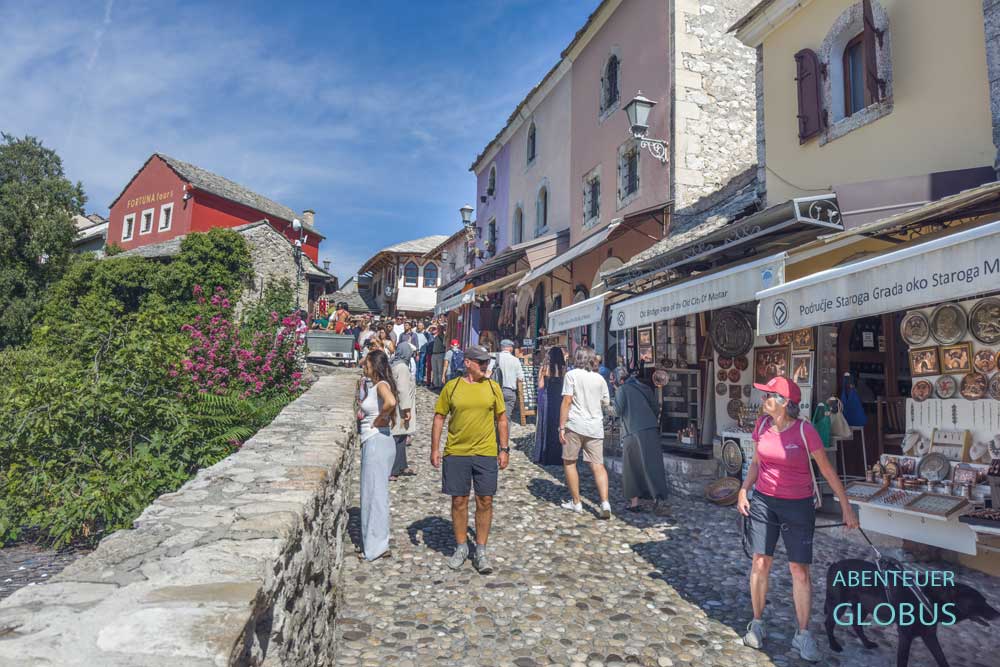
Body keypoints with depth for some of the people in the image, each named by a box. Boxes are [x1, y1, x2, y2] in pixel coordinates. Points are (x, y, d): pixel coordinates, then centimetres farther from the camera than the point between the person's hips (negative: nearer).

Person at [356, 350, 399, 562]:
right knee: (373, 493, 17)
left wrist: (380, 418, -21)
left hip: (377, 442, -10)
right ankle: (375, 542, 28)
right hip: (373, 443, 10)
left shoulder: (381, 385, -15)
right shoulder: (373, 385, 13)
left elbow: (391, 402, -36)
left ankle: (376, 546, 8)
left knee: (374, 494, -2)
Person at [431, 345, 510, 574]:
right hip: (456, 453, 0)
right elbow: (439, 418, 4)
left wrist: (504, 449, 3)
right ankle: (461, 547, 26)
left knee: (485, 502, 4)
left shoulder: (492, 387, 2)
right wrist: (435, 449, -1)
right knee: (459, 501, 8)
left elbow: (501, 419, 8)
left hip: (486, 453, 1)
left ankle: (481, 551, 19)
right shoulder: (451, 387, -1)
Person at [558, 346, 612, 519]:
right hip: (595, 426, 4)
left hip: (575, 425, -4)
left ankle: (576, 502, 14)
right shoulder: (599, 378, 10)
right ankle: (605, 503, -10)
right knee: (598, 465, 3)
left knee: (569, 462, 11)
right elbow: (606, 403, 17)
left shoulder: (572, 375, -3)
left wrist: (561, 427, -9)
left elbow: (567, 401, -10)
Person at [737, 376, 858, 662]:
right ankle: (757, 623, 23)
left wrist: (846, 507, -6)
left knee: (799, 569, 3)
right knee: (760, 563, 6)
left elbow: (828, 471, -8)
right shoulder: (762, 424, -3)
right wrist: (744, 490, 0)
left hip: (797, 506, -3)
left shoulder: (805, 430, -16)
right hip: (763, 501, 3)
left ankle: (803, 634, 18)